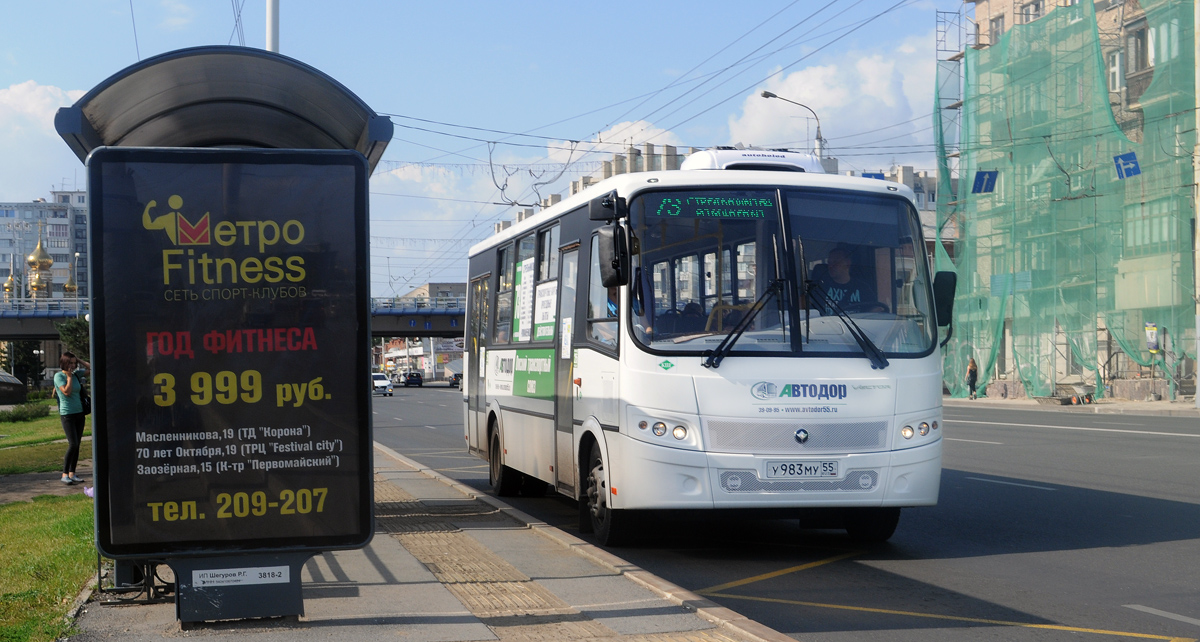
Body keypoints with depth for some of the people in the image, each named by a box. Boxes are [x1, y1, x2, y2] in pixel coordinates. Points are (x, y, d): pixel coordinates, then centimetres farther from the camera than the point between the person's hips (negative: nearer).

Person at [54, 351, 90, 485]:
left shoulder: (75, 375, 9)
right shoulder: (59, 376, -7)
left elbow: (90, 367, 17)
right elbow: (67, 391, -18)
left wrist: (79, 360, 7)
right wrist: (69, 376, -12)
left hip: (79, 412, 6)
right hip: (67, 414, -6)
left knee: (77, 444, 5)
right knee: (73, 444, -14)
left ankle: (72, 473, 11)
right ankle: (64, 475, -7)